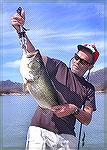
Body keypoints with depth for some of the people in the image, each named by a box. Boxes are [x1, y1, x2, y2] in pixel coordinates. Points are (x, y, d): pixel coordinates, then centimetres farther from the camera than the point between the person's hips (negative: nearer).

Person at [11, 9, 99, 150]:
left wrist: (74, 110, -17)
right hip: (40, 130, -1)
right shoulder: (58, 67, 8)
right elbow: (33, 53, -3)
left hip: (67, 137, 2)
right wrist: (20, 30, -18)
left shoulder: (89, 88, 12)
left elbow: (87, 120, 4)